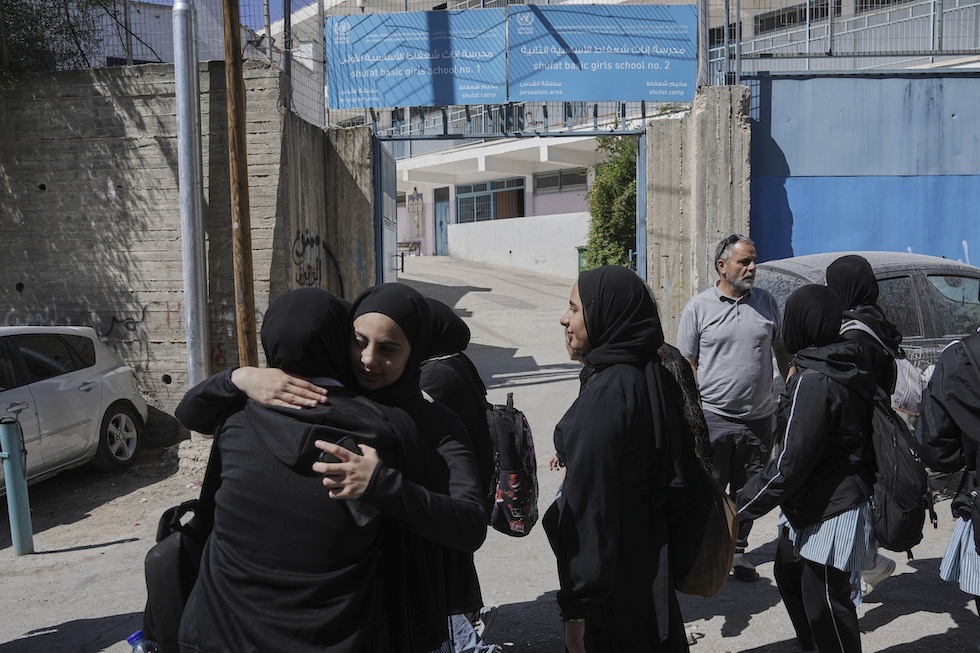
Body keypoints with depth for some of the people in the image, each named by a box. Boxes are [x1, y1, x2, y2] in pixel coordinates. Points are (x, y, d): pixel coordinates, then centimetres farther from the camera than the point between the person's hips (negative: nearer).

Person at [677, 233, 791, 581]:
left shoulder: (767, 302, 7)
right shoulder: (699, 307, -2)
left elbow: (782, 351, 17)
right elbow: (687, 364, -1)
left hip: (759, 418, 3)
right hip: (713, 418, -3)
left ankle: (737, 550, 27)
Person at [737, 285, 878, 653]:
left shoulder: (812, 381, -24)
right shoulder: (847, 369, 5)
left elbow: (790, 462, -25)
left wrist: (744, 505, -15)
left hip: (829, 516, -10)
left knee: (824, 603, 1)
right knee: (789, 575, 25)